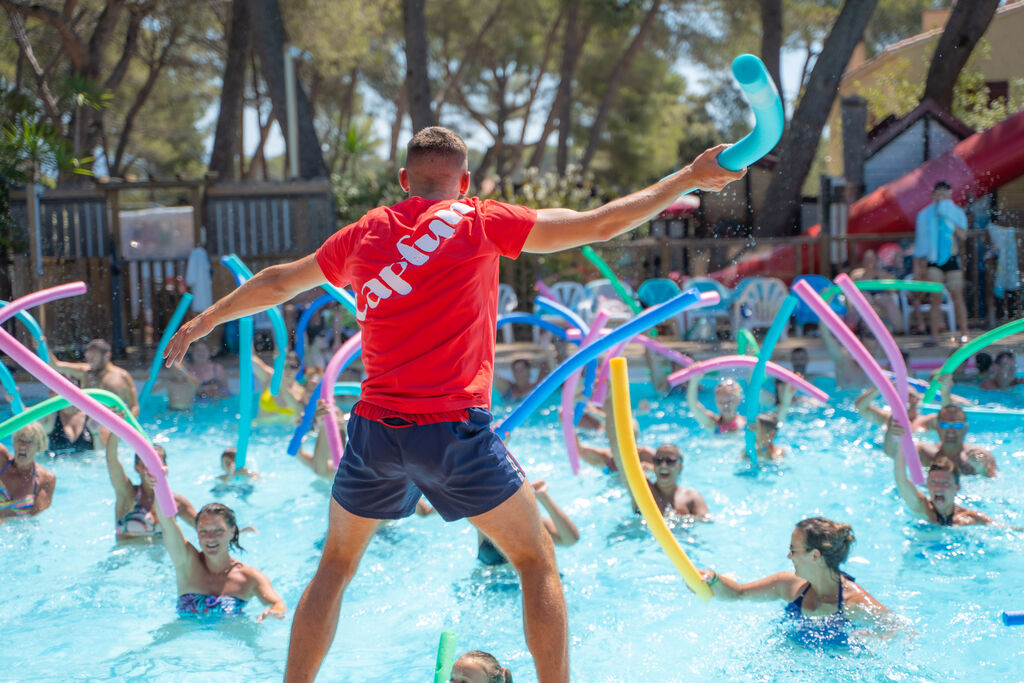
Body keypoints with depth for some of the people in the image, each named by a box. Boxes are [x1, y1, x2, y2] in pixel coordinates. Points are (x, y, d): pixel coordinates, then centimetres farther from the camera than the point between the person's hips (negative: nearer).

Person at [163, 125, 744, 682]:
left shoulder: (365, 234, 12)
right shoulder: (478, 222, 0)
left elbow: (277, 284, 26)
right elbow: (599, 225, 0)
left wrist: (204, 322, 42)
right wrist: (690, 179, 8)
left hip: (376, 427, 4)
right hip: (453, 428, -4)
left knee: (336, 565, 21)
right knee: (537, 559, 10)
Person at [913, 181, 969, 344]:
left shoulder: (957, 213, 8)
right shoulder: (925, 215, 9)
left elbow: (963, 235, -8)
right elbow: (922, 241, 13)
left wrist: (949, 220, -14)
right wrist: (921, 263, 9)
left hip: (952, 260, 0)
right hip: (933, 261, 0)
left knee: (957, 297, -4)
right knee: (935, 298, -5)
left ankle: (963, 333, 1)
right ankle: (934, 335, -4)